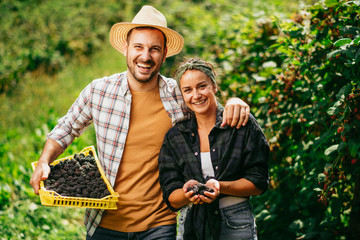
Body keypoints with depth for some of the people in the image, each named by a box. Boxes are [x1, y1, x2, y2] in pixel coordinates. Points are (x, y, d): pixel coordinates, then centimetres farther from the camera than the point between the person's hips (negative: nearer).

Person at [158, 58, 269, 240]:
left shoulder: (244, 124, -2)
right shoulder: (174, 137, 5)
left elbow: (259, 183, -5)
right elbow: (171, 200, 1)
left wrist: (220, 187, -19)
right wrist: (188, 193, -20)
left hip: (235, 225, -2)